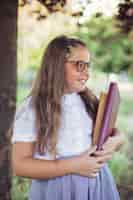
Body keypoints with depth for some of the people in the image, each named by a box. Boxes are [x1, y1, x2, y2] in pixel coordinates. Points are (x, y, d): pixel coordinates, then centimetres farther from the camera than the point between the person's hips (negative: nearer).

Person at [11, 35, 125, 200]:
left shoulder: (90, 102, 3)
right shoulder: (31, 109, -11)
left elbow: (117, 135, 13)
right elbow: (20, 165, -15)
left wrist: (113, 142, -12)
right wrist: (73, 166, -22)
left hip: (98, 186, 5)